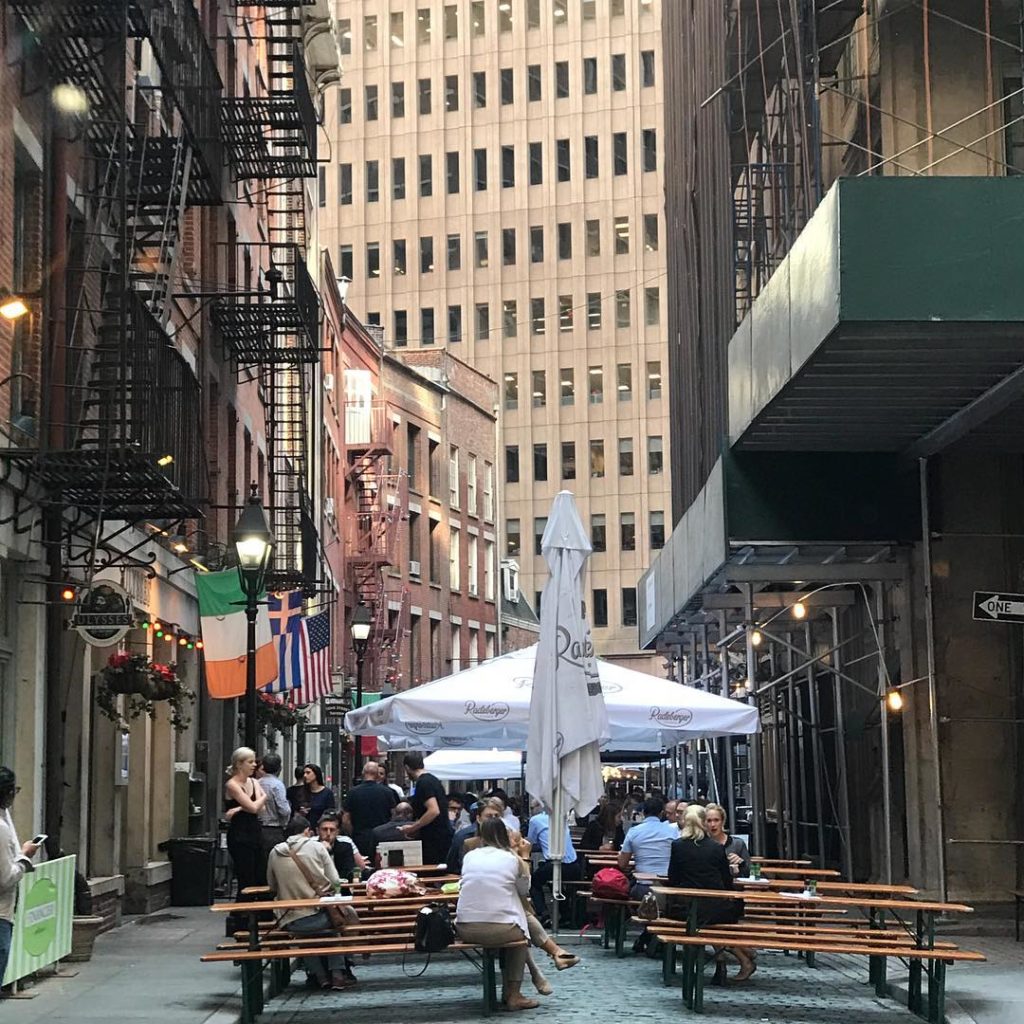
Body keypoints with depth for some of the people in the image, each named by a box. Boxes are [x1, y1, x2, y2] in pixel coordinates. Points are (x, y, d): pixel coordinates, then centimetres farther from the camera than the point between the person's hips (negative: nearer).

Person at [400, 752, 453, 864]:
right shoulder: (433, 779, 16)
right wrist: (415, 827, 21)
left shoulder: (423, 783, -15)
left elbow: (434, 811, -25)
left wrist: (413, 828, -16)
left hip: (434, 841, -9)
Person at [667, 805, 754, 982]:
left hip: (684, 909, 1)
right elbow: (728, 882, 5)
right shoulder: (717, 848, -2)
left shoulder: (677, 846, -2)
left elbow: (672, 880, 4)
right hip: (715, 910, -1)